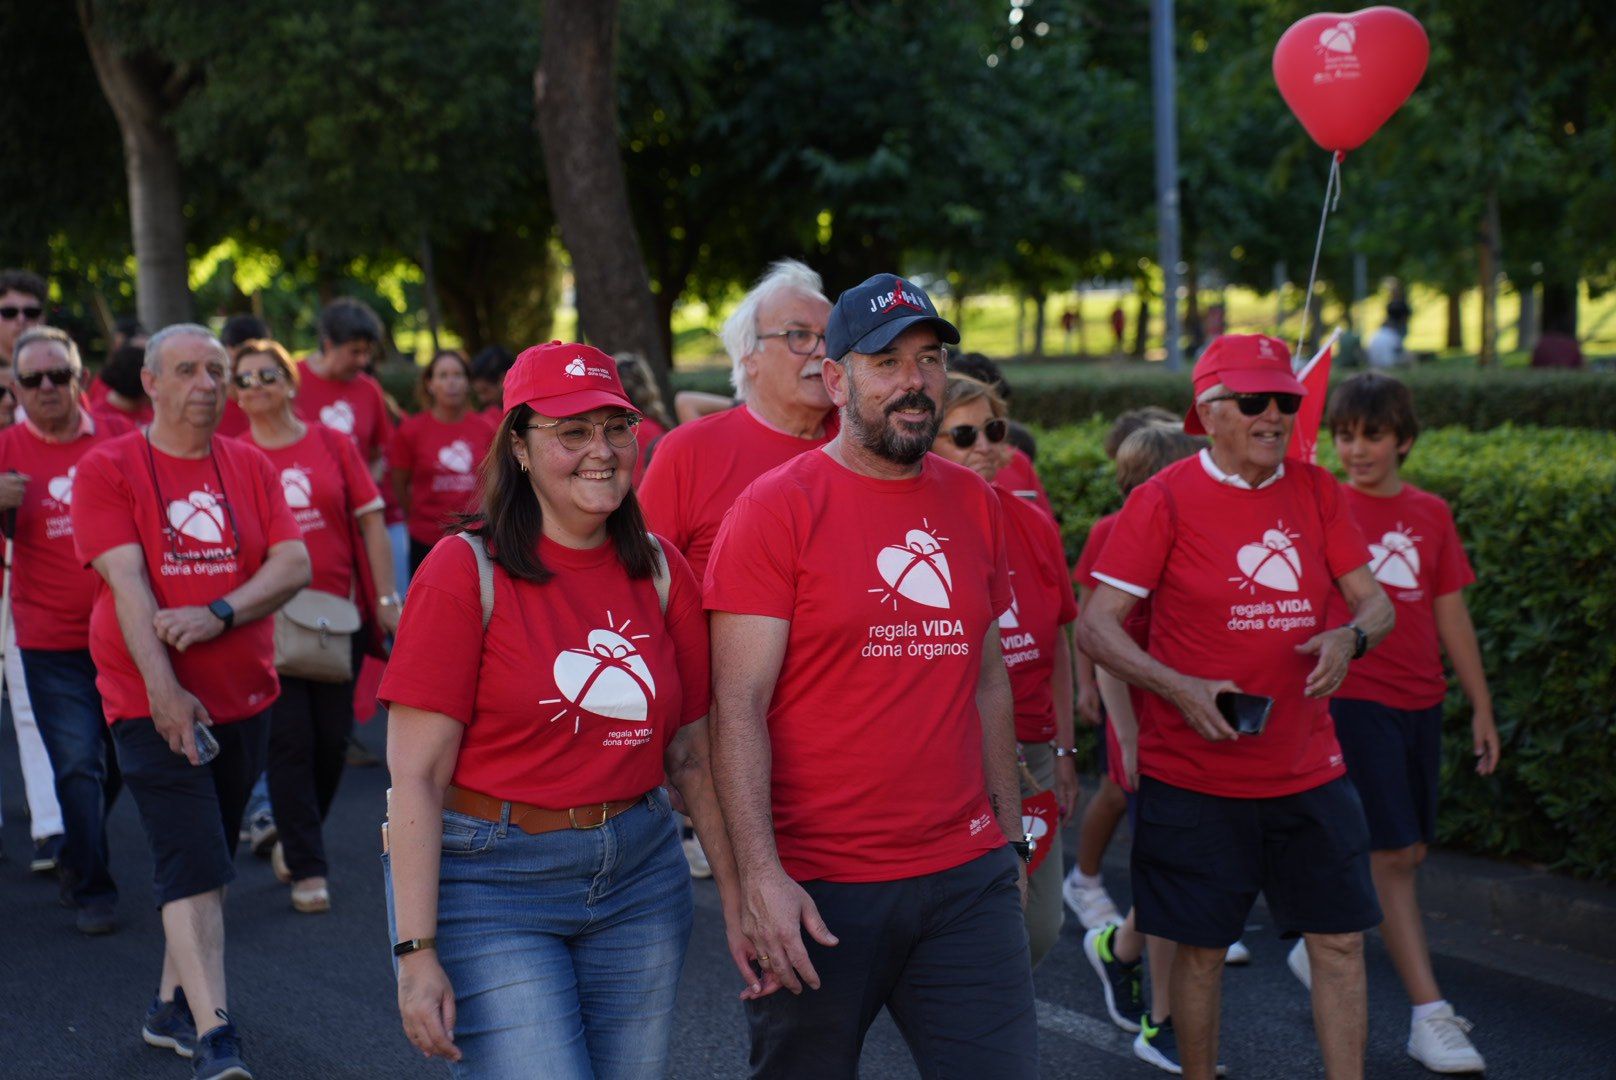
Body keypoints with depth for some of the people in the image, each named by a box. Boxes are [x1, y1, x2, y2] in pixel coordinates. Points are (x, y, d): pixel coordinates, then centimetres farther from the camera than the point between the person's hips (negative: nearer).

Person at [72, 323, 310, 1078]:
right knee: (192, 864, -11)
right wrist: (164, 688, -20)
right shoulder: (108, 469, -4)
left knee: (208, 862, 13)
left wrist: (220, 613, -19)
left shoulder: (251, 468, 7)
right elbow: (126, 580, -12)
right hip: (152, 701, -4)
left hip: (243, 697, 5)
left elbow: (294, 564, -2)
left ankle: (173, 1006, 28)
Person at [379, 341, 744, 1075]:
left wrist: (738, 898, 6)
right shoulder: (467, 571, -9)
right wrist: (416, 953, -16)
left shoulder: (661, 572, 5)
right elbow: (416, 774, -12)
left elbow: (692, 754, 10)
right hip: (490, 880, -5)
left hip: (639, 879, 5)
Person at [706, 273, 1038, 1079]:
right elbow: (738, 708, -12)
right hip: (817, 891, -4)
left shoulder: (973, 504, 9)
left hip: (967, 880, 4)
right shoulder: (777, 508, -7)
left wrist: (1011, 834, 16)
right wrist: (760, 874, -19)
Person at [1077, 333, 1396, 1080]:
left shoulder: (1315, 491, 6)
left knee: (1340, 940, 6)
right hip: (1194, 777, -4)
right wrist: (1180, 689, -22)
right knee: (1202, 948, 5)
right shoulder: (1164, 498, -7)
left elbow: (1375, 603, 9)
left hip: (1309, 769, 4)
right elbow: (1095, 626, -9)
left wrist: (1351, 637, -15)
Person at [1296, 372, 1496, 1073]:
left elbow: (1452, 615, 11)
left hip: (1419, 703, 5)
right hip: (1353, 697, -5)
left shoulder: (1431, 514, 7)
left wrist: (1481, 707, 11)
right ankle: (1429, 1015, -3)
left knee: (1406, 852, 12)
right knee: (1392, 854, -7)